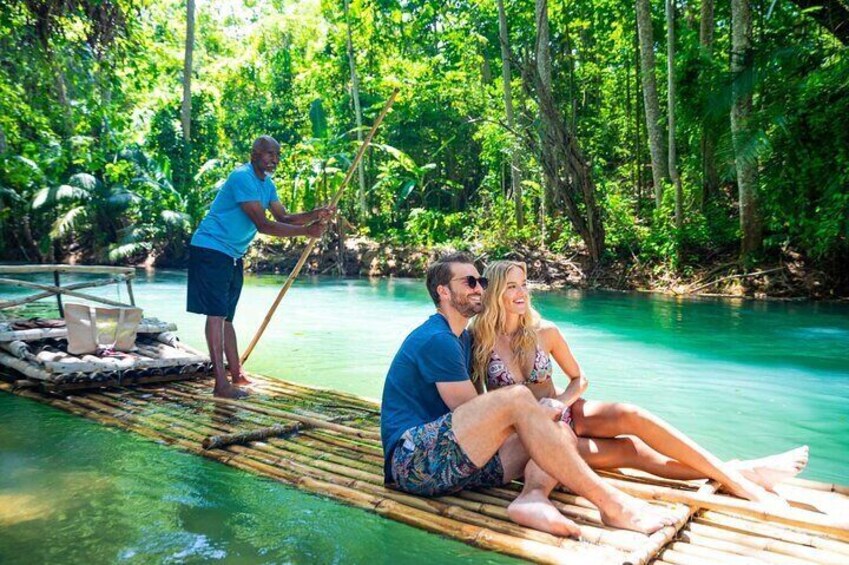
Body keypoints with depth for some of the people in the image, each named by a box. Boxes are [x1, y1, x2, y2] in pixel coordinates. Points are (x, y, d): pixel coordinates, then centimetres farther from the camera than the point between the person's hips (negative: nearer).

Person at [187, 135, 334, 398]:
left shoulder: (267, 184, 12)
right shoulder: (242, 177, -18)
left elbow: (283, 217, 6)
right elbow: (262, 225, -25)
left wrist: (313, 215, -11)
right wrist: (306, 231, -28)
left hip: (232, 255, 10)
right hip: (211, 248, -10)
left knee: (226, 316, 12)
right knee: (216, 313, -12)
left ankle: (237, 375, 18)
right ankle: (221, 383, -12)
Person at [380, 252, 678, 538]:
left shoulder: (462, 339, 21)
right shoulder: (436, 339, -9)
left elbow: (480, 413, 22)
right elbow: (472, 412, -11)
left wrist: (533, 415, 5)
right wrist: (533, 413, 1)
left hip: (452, 462, 9)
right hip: (413, 458, -9)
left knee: (560, 432, -2)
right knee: (518, 398, -28)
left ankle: (532, 496, -32)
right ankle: (610, 503, -26)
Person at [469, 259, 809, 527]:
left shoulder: (544, 333, -2)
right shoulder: (481, 339, -11)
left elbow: (579, 379, 9)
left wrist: (560, 402, -10)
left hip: (565, 413, 3)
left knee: (629, 415, -24)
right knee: (627, 450, -20)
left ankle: (733, 474, -18)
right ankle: (735, 477, -17)